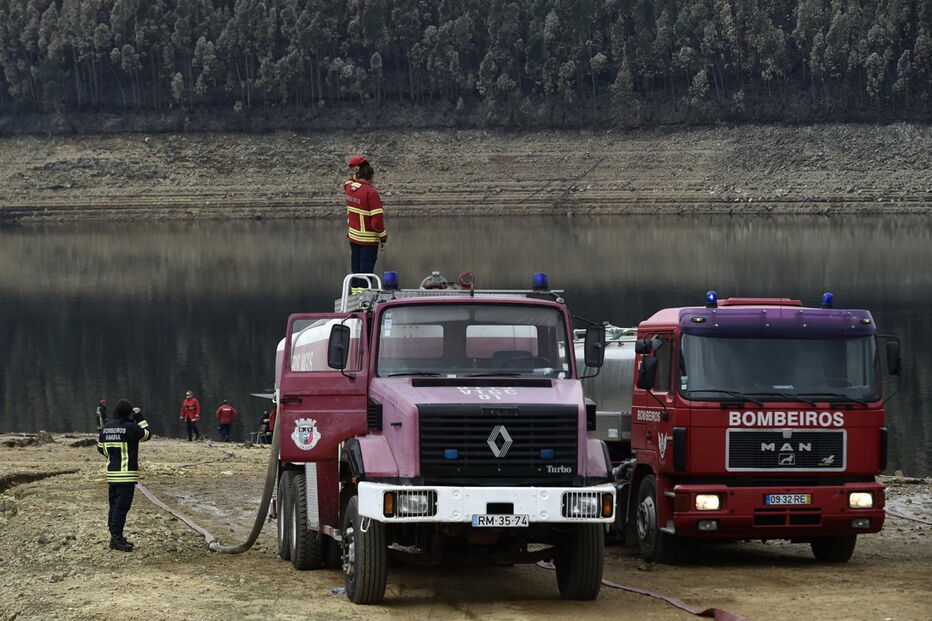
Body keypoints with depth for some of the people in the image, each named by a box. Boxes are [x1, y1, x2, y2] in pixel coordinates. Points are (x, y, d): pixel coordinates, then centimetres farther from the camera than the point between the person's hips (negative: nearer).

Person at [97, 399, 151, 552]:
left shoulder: (106, 427, 5)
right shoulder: (130, 427, -15)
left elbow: (101, 448, 13)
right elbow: (146, 434, 1)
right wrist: (140, 417, 9)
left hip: (111, 472, 7)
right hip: (127, 474, -7)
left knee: (114, 505, 14)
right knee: (122, 506, -6)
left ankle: (115, 536, 20)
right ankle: (116, 539, -7)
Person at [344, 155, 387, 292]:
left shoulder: (349, 187, 1)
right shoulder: (371, 193, -20)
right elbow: (377, 219, -21)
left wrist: (356, 174, 12)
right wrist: (383, 238, -10)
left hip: (353, 236, 7)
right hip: (368, 239, -7)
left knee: (356, 266, 15)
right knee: (366, 270, -3)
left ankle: (355, 291, 21)